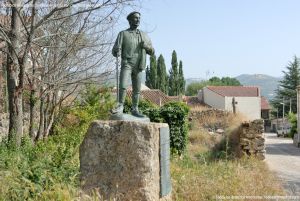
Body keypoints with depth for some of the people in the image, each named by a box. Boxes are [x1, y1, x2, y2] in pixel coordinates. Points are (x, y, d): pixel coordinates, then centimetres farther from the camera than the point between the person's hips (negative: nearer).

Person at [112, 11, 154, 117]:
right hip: (126, 64, -3)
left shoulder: (144, 36, 14)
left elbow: (152, 52, 15)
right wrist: (117, 52, -26)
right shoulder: (123, 34, 4)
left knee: (137, 89, 4)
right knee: (123, 86, -19)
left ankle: (135, 109, 13)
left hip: (138, 66, 3)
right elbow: (115, 50, -1)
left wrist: (146, 46, -7)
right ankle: (120, 106, -6)